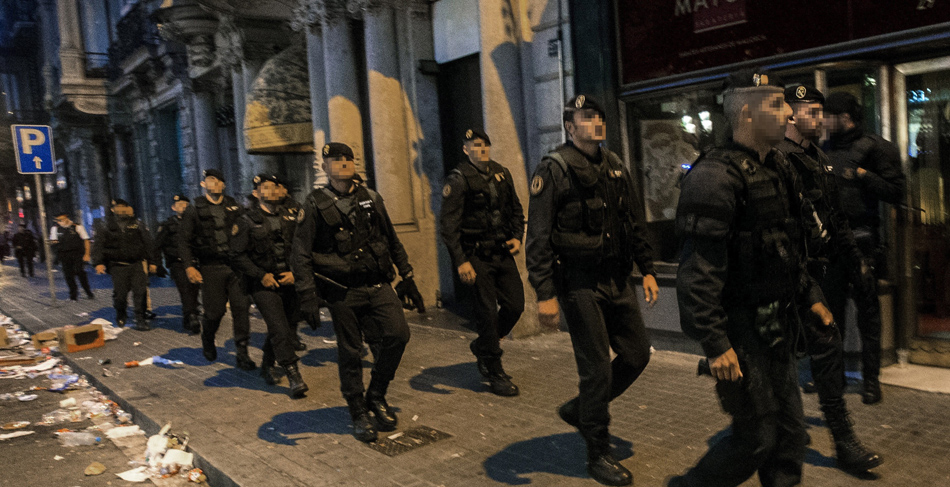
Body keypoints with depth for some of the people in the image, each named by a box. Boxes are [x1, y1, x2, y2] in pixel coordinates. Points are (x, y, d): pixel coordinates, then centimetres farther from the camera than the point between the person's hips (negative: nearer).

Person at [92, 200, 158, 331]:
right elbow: (98, 246, 2)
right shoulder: (105, 226, 6)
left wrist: (152, 261, 7)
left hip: (137, 264, 1)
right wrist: (98, 262, -11)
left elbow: (148, 243, 11)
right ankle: (121, 315, 28)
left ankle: (141, 319, 0)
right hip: (118, 266, -1)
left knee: (140, 292, -7)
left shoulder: (137, 224, 9)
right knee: (120, 293, 1)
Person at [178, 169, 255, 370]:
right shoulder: (194, 210, 4)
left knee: (241, 307, -6)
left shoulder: (234, 207, 13)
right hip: (211, 268, -2)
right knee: (215, 310, 0)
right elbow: (184, 240, 1)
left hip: (236, 265, 2)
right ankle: (207, 341, 32)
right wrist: (189, 266, -9)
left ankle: (242, 353, 1)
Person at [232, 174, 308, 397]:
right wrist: (262, 275, -11)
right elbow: (238, 256, -3)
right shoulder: (247, 221, -2)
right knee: (280, 329, -13)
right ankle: (294, 377, -10)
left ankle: (267, 365, 37)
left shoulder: (289, 218, 9)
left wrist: (295, 272, -4)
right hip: (263, 284, -4)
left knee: (280, 328, 14)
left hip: (289, 280, 4)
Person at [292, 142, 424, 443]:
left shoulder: (371, 199, 11)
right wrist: (308, 296, -11)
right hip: (343, 291, -3)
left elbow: (393, 242, 18)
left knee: (398, 334, -11)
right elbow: (301, 254, -3)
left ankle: (376, 395, 12)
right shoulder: (315, 205, -1)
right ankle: (359, 414, 20)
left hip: (377, 285, 3)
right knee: (350, 353, 3)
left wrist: (408, 279, 16)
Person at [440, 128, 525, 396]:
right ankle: (494, 373, 11)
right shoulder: (458, 180, -9)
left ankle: (483, 346, 30)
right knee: (488, 311, -3)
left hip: (503, 252, 6)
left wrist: (517, 236, 4)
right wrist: (460, 261, -20)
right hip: (477, 256, -6)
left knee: (515, 305, 5)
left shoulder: (502, 174, 10)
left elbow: (516, 210, 21)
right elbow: (448, 224, -14)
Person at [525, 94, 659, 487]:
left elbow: (634, 223, 20)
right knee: (597, 366, -2)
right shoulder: (554, 170, -9)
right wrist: (545, 294, -19)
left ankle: (579, 409, 31)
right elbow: (538, 237, -14)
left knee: (637, 355, 10)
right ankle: (598, 454, 17)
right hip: (579, 283, -7)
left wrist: (647, 270, 14)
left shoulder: (614, 166, 13)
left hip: (618, 279, 7)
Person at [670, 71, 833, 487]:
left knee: (789, 430, 16)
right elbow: (699, 269, -25)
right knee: (756, 438, 0)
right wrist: (715, 344, -26)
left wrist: (809, 295, 23)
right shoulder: (716, 176, -20)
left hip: (775, 326, 9)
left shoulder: (776, 169, 11)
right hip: (740, 329, -9)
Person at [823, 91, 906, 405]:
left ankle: (871, 378, 12)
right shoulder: (827, 150, 13)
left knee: (867, 309, 2)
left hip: (861, 240, -5)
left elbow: (896, 193, -9)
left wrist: (863, 175, -17)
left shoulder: (873, 148, -4)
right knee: (831, 308, 10)